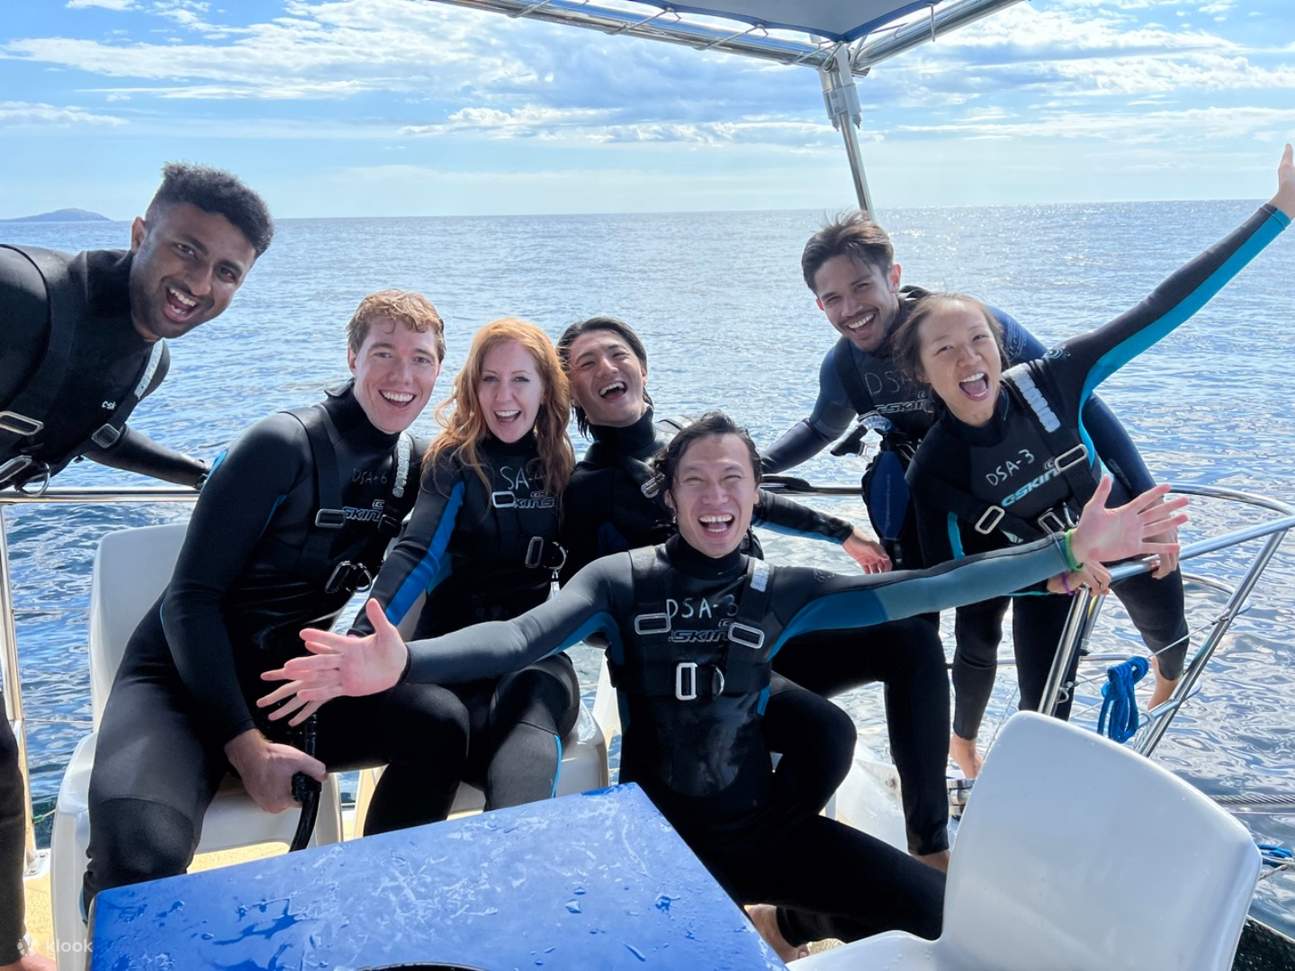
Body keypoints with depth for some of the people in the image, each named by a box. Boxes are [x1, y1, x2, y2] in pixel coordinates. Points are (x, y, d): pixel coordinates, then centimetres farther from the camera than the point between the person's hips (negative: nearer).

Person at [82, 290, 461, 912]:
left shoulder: (413, 464, 5)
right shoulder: (285, 445, -14)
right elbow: (190, 599, -15)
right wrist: (246, 744, -21)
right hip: (184, 680, -5)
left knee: (438, 721, -23)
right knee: (144, 858, -35)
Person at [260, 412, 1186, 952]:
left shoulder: (781, 592, 1)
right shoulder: (621, 580, -6)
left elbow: (914, 591, -7)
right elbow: (523, 636, -23)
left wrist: (1070, 549, -14)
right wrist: (400, 661, -43)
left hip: (758, 824, 2)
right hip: (654, 828, -2)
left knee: (950, 912, -8)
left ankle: (805, 920, 23)